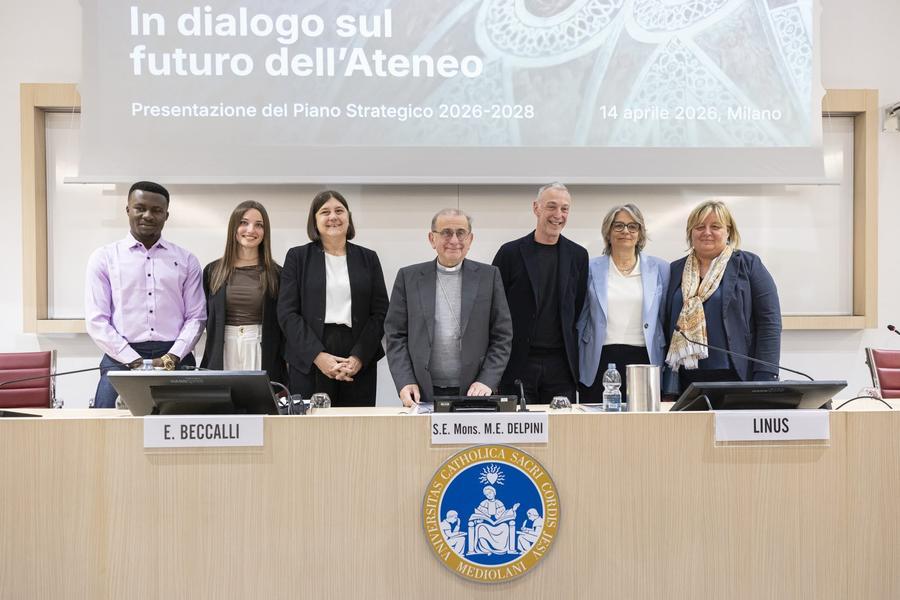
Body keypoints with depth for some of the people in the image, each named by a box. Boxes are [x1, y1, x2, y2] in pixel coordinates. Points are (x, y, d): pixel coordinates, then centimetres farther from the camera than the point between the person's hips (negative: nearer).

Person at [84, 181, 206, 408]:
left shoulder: (186, 260, 11)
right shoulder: (104, 258, 8)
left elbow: (196, 317, 7)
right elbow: (96, 321, 1)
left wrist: (173, 357, -8)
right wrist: (135, 361, -8)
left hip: (175, 361, 1)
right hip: (122, 359, 0)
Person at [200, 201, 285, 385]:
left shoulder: (276, 273, 3)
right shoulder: (213, 271, 8)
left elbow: (281, 325, 4)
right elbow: (207, 319, 10)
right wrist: (206, 366, 3)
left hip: (262, 356, -1)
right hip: (223, 356, 1)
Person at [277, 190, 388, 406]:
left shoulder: (368, 258, 11)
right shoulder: (297, 257, 7)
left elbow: (380, 312, 6)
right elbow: (287, 312, 0)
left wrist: (359, 357, -8)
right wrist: (318, 355, -12)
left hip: (360, 362, 1)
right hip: (308, 363, -1)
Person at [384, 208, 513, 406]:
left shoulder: (489, 276, 4)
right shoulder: (408, 277, 5)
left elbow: (502, 336, 3)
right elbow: (395, 335, 4)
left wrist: (487, 381, -8)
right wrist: (405, 382, -7)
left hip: (473, 393, 0)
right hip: (422, 394, 0)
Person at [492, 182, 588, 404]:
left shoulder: (578, 255, 9)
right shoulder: (510, 252, 0)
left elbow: (579, 309, 13)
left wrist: (572, 353, 8)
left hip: (560, 364, 2)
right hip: (518, 362, -2)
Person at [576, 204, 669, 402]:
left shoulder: (659, 268, 8)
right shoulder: (591, 269, 6)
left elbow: (666, 318, 11)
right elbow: (581, 319, 10)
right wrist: (576, 368, 7)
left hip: (645, 359, 1)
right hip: (600, 363, 0)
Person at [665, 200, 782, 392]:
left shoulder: (749, 265, 3)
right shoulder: (676, 270, 12)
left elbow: (769, 322, -3)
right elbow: (667, 326, 12)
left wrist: (764, 378, -12)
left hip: (737, 377, -2)